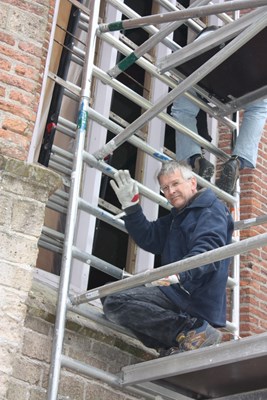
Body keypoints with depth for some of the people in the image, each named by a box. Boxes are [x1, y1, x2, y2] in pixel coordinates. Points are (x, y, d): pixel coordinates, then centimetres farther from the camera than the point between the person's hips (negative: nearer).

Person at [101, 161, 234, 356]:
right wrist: (131, 206, 8)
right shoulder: (177, 216, 26)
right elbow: (149, 239, 20)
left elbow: (208, 250, -23)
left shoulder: (211, 208, -4)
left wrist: (178, 274, -40)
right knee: (109, 296, 18)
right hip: (179, 290, 11)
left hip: (196, 295, -10)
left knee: (114, 302, -21)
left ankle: (193, 330, -23)